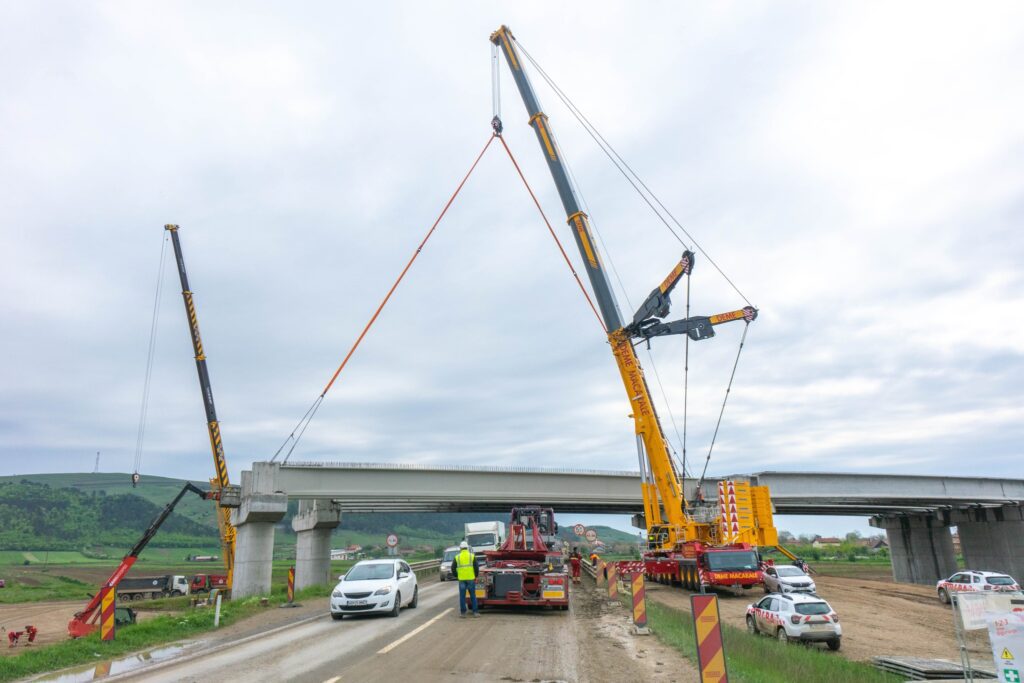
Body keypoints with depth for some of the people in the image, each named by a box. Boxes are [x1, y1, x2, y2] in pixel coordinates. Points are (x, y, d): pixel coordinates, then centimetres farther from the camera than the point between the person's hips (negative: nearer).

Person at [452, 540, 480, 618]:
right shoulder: (472, 556, 1)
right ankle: (475, 612, 6)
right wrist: (475, 576, 14)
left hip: (461, 579, 0)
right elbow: (476, 567, 0)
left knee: (462, 596, 7)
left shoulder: (457, 557, 3)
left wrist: (456, 576, 19)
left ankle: (462, 612, 10)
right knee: (473, 596, 6)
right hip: (471, 579, 0)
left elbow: (453, 568, 6)